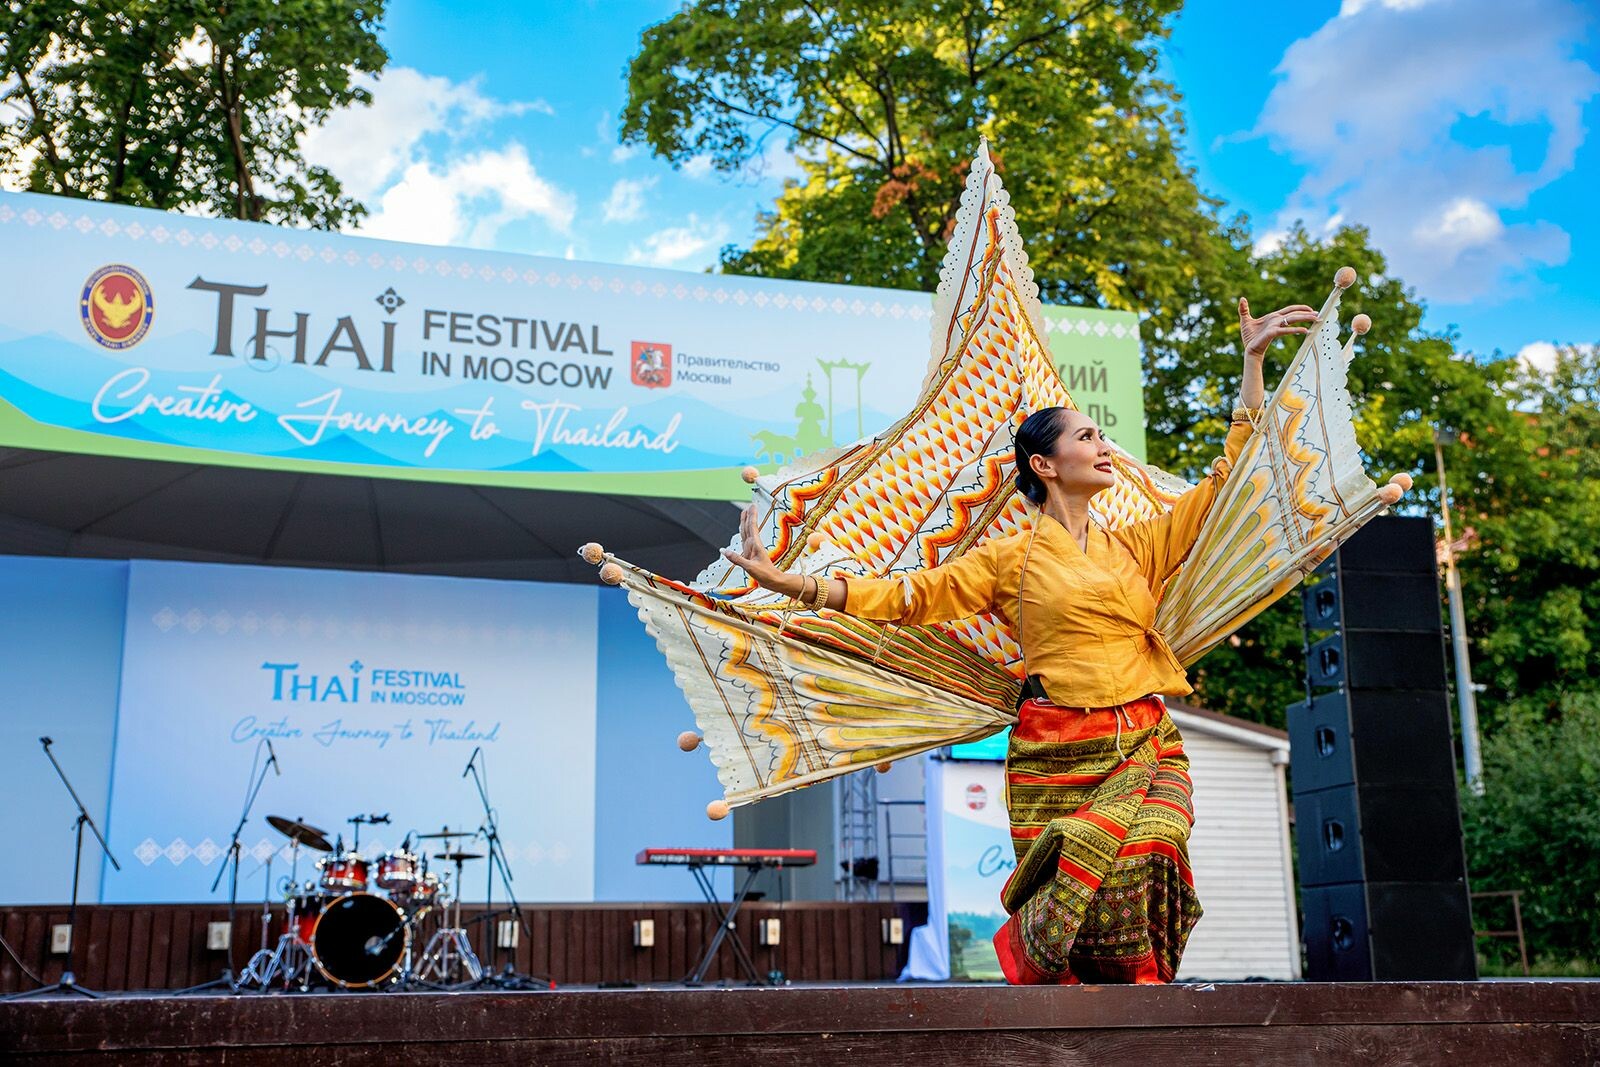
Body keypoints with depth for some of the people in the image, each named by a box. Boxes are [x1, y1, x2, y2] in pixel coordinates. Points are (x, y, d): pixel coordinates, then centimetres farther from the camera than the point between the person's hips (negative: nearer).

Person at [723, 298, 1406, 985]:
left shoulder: (1138, 547, 18)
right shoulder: (1011, 560, 9)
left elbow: (1229, 477, 21)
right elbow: (909, 595, 2)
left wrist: (1252, 362, 22)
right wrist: (791, 584, -8)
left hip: (1145, 748, 2)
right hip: (1053, 759, -2)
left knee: (1146, 849, -26)